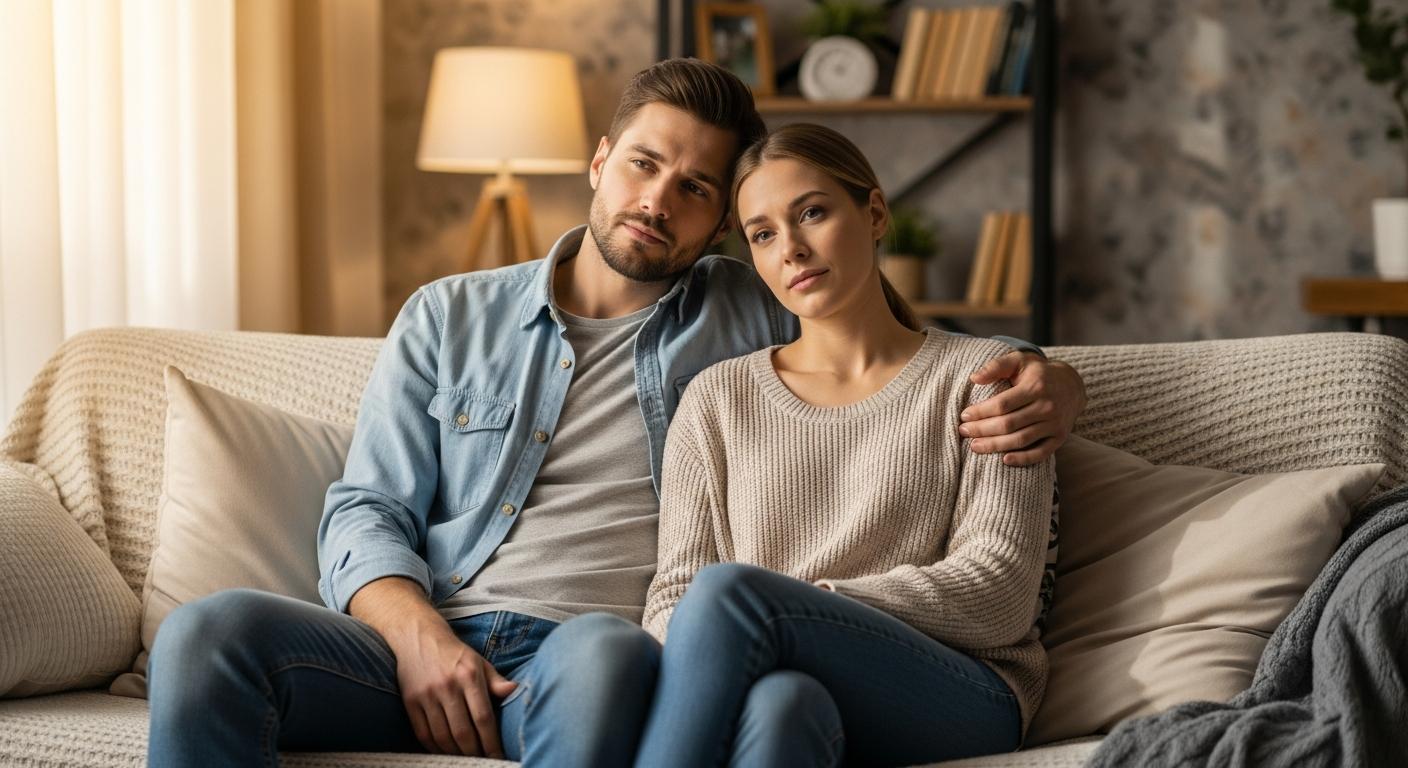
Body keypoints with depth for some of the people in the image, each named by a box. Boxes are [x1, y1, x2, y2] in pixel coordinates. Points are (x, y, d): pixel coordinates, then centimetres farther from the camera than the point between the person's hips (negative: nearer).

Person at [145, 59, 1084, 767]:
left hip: (591, 652, -2)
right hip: (426, 647, 2)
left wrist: (1046, 383, -1)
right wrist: (418, 636, -10)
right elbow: (368, 514, 12)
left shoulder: (759, 321, 19)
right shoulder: (450, 320, 20)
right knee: (208, 632, -28)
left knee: (605, 652, -41)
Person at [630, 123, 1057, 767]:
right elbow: (674, 594, 13)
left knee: (729, 590, -32)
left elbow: (1000, 592, 0)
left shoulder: (979, 376, 12)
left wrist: (803, 606, -10)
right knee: (779, 700, -40)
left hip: (961, 698, -2)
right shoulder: (718, 399, 21)